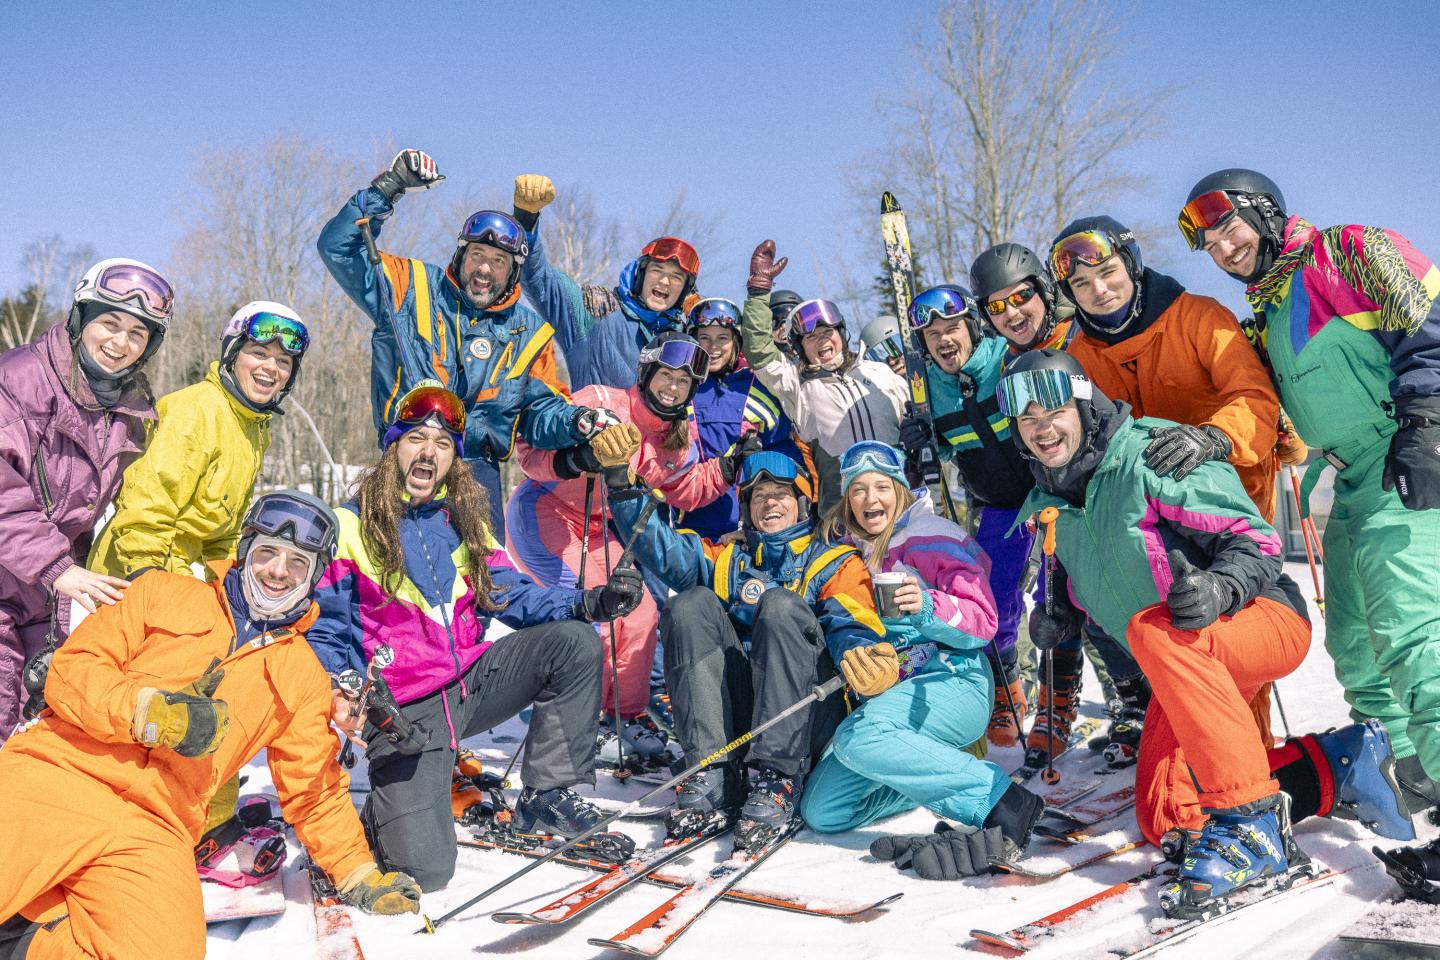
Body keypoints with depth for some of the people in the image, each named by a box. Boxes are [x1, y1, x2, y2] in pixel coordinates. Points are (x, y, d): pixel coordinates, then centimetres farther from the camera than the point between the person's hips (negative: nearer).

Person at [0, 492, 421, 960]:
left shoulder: (304, 677, 21)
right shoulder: (165, 593, 14)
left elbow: (314, 790, 27)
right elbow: (73, 666, 5)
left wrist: (359, 875, 20)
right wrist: (148, 710, -12)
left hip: (155, 831, 2)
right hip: (58, 771, -2)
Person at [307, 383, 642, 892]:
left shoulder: (464, 521, 11)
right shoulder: (353, 526, -4)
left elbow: (511, 596, 5)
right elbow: (324, 630, -1)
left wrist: (591, 602, -12)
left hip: (474, 682, 5)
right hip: (405, 710, -5)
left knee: (574, 640, -16)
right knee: (423, 868, -18)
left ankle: (547, 794, -5)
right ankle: (375, 815, 19)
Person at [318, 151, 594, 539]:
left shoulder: (529, 331, 13)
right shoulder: (411, 288, 8)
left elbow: (541, 413, 14)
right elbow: (338, 247, 6)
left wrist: (575, 421, -8)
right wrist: (385, 190, -1)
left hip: (476, 467, 2)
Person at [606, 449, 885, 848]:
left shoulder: (836, 561, 16)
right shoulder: (728, 558, 25)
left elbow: (851, 625, -4)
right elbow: (663, 549, 7)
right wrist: (624, 489, -7)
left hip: (806, 716, -3)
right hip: (737, 715, 3)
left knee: (782, 605, -25)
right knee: (693, 604, -15)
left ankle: (778, 782, -31)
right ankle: (715, 775, -24)